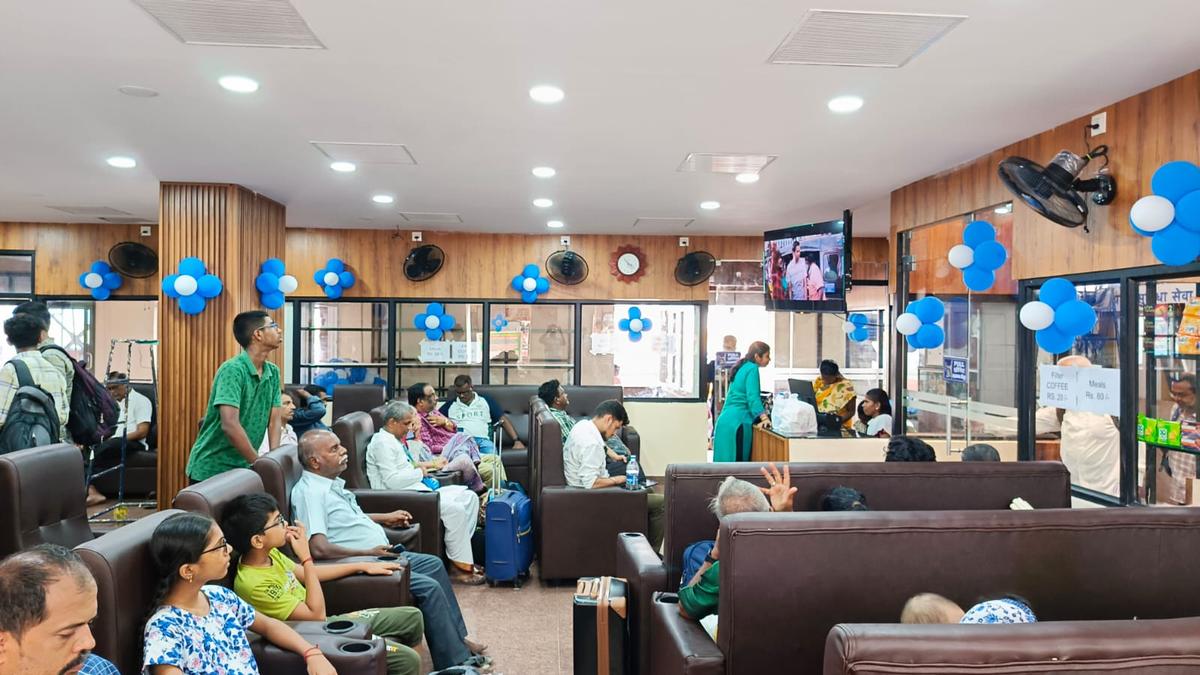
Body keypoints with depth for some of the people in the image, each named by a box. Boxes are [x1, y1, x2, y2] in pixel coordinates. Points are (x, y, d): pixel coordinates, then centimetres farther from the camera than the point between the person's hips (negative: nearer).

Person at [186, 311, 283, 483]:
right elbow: (230, 425, -27)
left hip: (244, 467, 6)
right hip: (211, 468, -6)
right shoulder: (233, 369, -19)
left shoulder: (273, 372, 3)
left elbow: (274, 421, 2)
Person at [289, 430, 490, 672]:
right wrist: (369, 552, -26)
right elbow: (319, 548, -31)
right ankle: (456, 662, -5)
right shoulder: (309, 492, -21)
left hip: (381, 554, 11)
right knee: (429, 587, -17)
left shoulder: (331, 483, 11)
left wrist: (384, 518, 27)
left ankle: (458, 638, 20)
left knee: (434, 565, 14)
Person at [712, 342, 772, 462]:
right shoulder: (752, 368, -7)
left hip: (726, 419, 9)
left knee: (725, 460, 8)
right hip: (737, 422, -9)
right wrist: (764, 418, -29)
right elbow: (752, 396, -19)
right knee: (737, 461, -7)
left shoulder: (742, 367, 19)